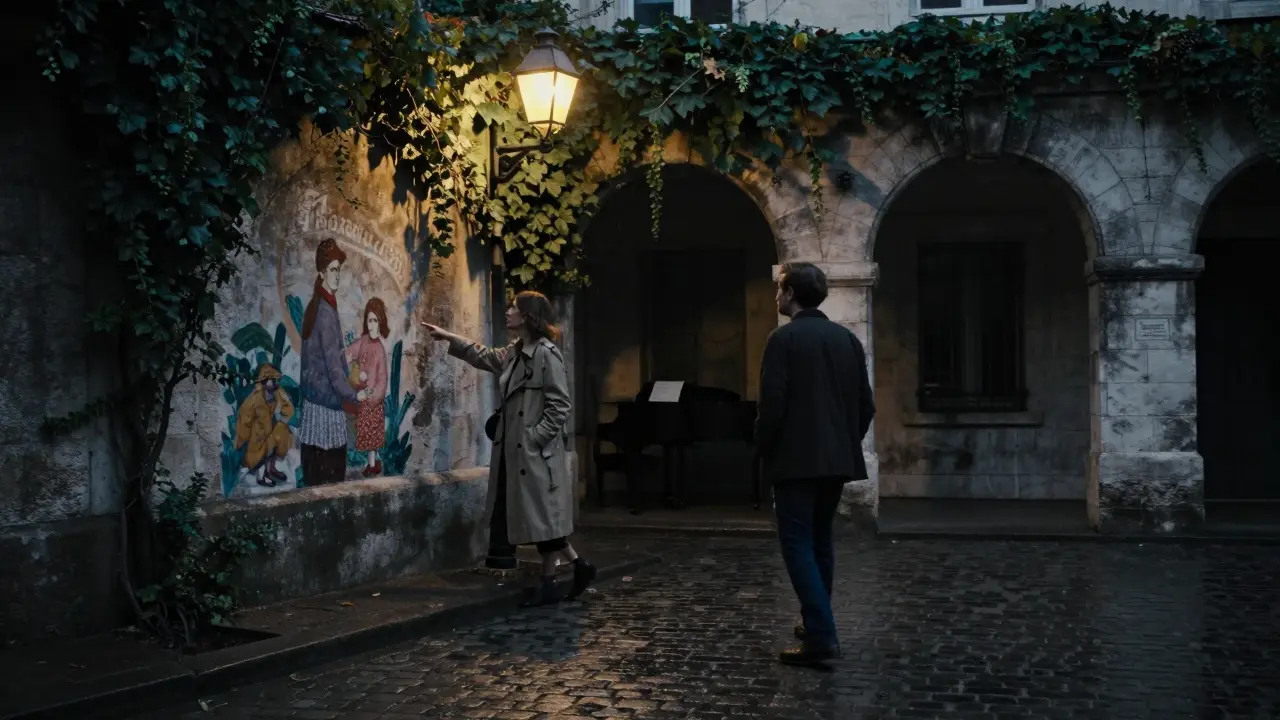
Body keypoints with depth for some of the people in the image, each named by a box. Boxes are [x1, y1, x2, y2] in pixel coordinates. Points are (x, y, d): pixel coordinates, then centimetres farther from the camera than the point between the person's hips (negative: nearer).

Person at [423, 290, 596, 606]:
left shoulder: (547, 354, -14)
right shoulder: (514, 354, 12)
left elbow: (560, 406, -16)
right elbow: (484, 357, 32)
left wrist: (535, 438, -17)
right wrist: (448, 338, 31)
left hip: (540, 452, -9)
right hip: (516, 450, 9)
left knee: (544, 517, 1)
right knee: (539, 519, 11)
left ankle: (549, 583, 10)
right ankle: (579, 566, 21)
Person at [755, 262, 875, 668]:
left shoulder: (784, 339, -10)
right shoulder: (847, 339, 9)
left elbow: (772, 404, -14)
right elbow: (865, 404, 10)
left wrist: (763, 450, -2)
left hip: (796, 460, -7)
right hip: (838, 459, 7)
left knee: (798, 546, -6)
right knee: (820, 542, 18)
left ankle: (821, 638, -15)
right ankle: (817, 623, 26)